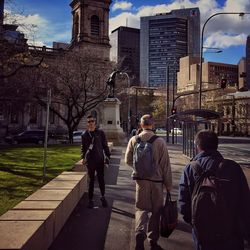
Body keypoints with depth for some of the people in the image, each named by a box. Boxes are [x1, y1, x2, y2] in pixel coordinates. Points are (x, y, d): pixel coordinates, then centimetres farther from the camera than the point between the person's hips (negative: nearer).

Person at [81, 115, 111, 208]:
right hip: (90, 160, 1)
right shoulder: (84, 134, 4)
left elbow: (105, 145, 6)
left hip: (100, 160, 0)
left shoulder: (100, 133, 2)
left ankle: (103, 197, 23)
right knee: (91, 180, 7)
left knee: (101, 179, 5)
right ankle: (90, 199, 16)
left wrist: (107, 156, 1)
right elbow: (83, 147, 11)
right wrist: (83, 157, -2)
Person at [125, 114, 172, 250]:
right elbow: (166, 165, -8)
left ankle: (140, 234, -10)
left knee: (141, 208, 13)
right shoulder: (160, 141, -13)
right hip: (156, 180, -1)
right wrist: (168, 184, 3)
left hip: (140, 179, 1)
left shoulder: (134, 140, -7)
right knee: (155, 211, 14)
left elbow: (128, 160, 2)